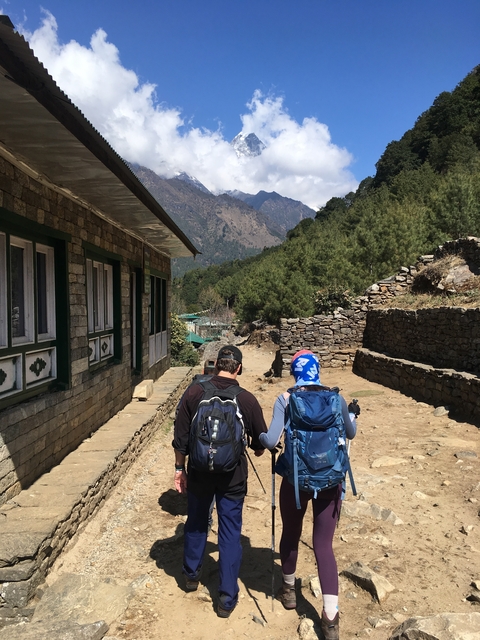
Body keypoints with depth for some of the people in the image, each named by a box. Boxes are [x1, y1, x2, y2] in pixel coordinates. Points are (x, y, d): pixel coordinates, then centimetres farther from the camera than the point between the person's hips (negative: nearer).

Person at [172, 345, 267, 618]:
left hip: (199, 472, 2)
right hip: (232, 475, -1)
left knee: (196, 523, 23)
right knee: (230, 532, 11)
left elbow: (180, 436, -5)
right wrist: (256, 448, 22)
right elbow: (261, 443, -1)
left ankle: (192, 575, 43)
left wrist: (180, 468, 7)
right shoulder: (247, 399, -13)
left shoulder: (194, 392, -11)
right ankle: (227, 598, 21)